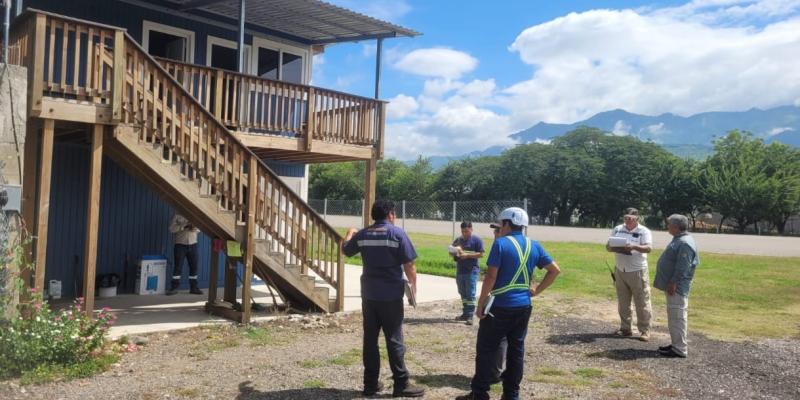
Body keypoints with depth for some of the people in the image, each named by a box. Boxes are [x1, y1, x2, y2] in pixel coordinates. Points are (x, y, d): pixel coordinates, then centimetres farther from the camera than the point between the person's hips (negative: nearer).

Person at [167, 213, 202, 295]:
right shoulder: (177, 215, 0)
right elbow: (172, 228, -9)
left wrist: (194, 228, -14)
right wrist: (183, 226, -21)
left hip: (193, 244, 3)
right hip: (180, 244, -3)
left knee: (194, 267, 5)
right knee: (178, 266, -3)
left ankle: (193, 287, 15)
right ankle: (174, 287, 5)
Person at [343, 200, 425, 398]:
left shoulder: (363, 234, 4)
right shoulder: (397, 233, -9)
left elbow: (346, 250, 22)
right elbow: (409, 264, -12)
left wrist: (350, 233, 40)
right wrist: (413, 284, 4)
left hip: (369, 294, 4)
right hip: (391, 295, -4)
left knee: (370, 339, 10)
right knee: (394, 340, 2)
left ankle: (370, 383, 16)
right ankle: (401, 385, 7)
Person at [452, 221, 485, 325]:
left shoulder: (476, 240, -4)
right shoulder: (457, 240, 13)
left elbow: (481, 254, -10)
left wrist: (467, 255, -20)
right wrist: (454, 253, -5)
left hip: (471, 271, -6)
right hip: (460, 271, 6)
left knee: (470, 294, -6)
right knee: (463, 293, 13)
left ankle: (470, 316, -4)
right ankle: (465, 314, 21)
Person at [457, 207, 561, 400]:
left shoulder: (501, 243, -10)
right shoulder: (534, 246, 7)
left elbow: (491, 277, -15)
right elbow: (555, 270, 11)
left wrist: (480, 303, -8)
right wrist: (537, 290, 11)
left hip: (500, 306, -5)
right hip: (523, 307, 6)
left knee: (486, 350, 4)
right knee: (516, 350, 12)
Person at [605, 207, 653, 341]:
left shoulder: (644, 231, -4)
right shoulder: (617, 229, 9)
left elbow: (648, 248, -16)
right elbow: (607, 246, 9)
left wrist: (634, 246, -32)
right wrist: (612, 248, -14)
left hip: (637, 271, -4)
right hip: (620, 270, 5)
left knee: (642, 303, -1)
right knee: (623, 302, 11)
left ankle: (644, 331, 7)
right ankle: (625, 328, 21)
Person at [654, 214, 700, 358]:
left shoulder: (685, 243, -19)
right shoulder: (679, 240, 15)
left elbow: (682, 268, -24)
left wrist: (673, 283, -23)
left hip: (677, 287, -11)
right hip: (673, 286, 11)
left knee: (677, 317, -6)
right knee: (673, 317, 16)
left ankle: (680, 349, -1)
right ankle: (676, 344, 25)